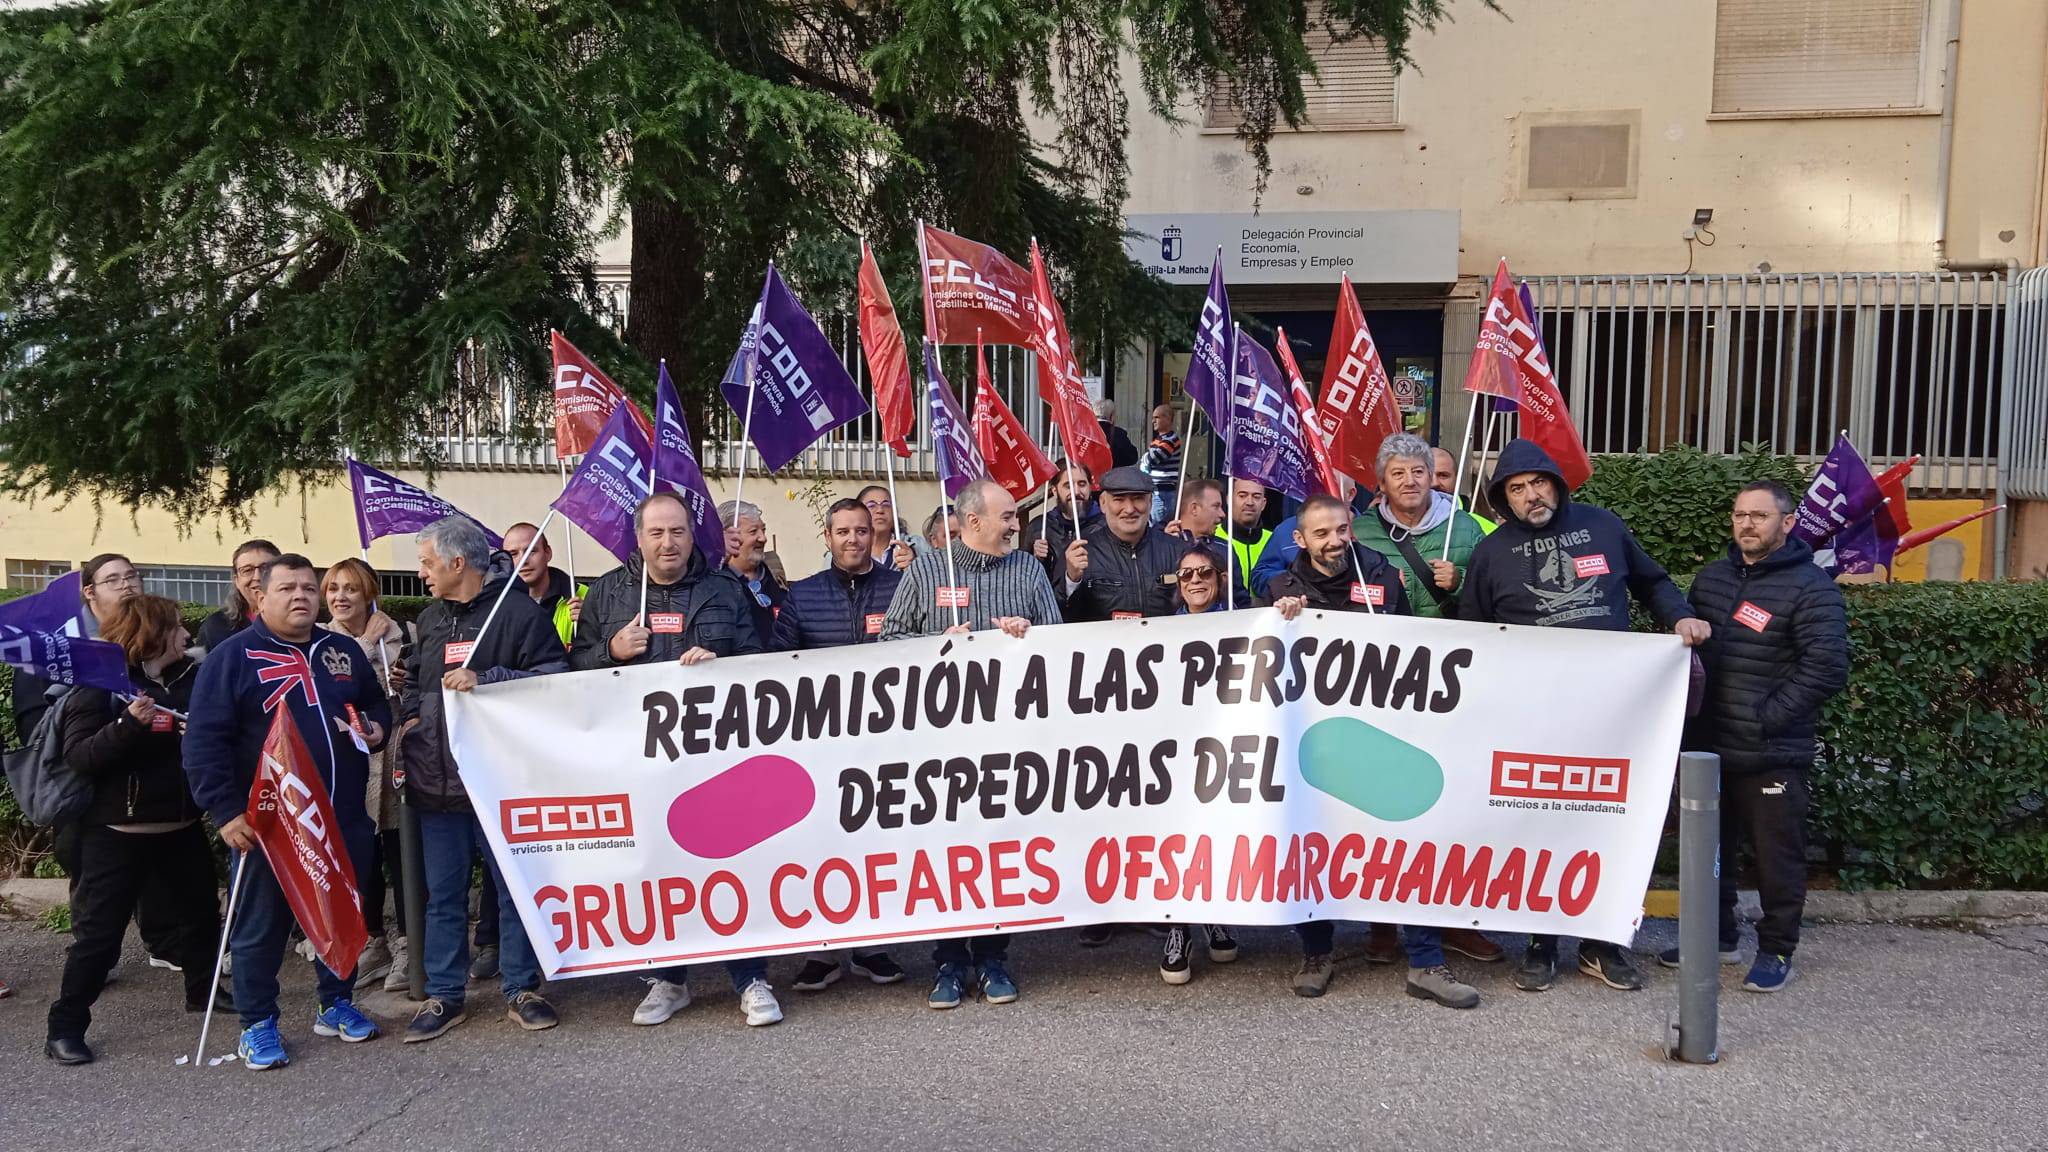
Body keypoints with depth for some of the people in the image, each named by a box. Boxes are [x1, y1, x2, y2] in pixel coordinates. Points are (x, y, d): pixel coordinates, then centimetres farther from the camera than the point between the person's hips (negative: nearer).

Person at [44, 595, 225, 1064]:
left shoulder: (189, 679, 3)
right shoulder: (99, 685, -11)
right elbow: (77, 757, -19)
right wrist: (128, 724, -32)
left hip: (182, 825, 6)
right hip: (116, 832, -6)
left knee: (201, 911, 18)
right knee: (97, 931, -1)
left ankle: (203, 990, 38)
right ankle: (65, 1028, 10)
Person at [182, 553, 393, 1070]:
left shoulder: (343, 651, 11)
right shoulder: (232, 657, -5)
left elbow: (377, 702, 24)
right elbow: (204, 742, -9)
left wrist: (376, 726, 0)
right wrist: (226, 811, -16)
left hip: (344, 819, 5)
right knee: (262, 924, 5)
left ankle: (336, 1004, 30)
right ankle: (258, 1025, 18)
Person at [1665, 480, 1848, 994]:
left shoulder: (1811, 586, -9)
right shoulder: (1711, 578, 12)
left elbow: (1826, 667, -16)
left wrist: (1767, 718, -17)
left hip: (1772, 755, -6)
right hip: (1707, 747, 7)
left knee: (1776, 853, 2)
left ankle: (1777, 950, 18)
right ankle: (1716, 937, 31)